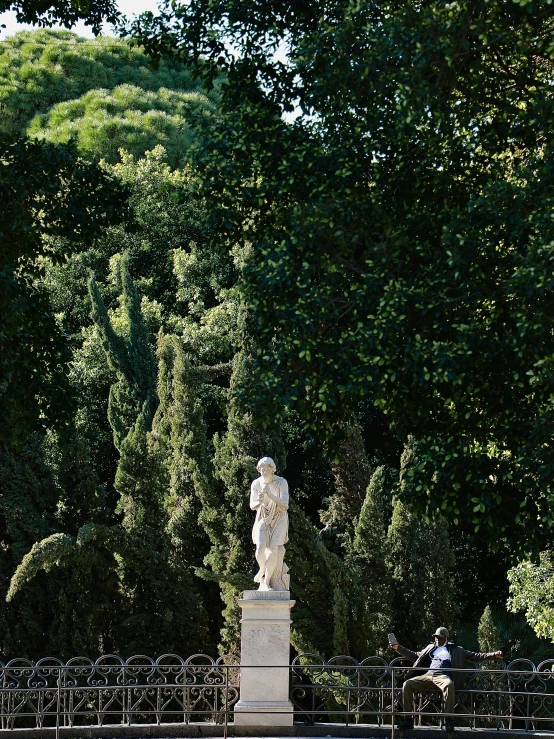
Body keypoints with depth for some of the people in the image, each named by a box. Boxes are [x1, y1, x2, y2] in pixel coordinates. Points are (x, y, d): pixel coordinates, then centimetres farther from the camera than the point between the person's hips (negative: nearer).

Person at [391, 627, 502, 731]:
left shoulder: (456, 650, 20)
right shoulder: (431, 648, 29)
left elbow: (476, 656, 19)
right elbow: (415, 656, 33)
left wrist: (494, 654, 8)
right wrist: (398, 647, 24)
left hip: (443, 677, -3)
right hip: (428, 676, 3)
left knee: (449, 685, -41)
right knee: (407, 684, -23)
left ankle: (449, 720, -37)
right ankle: (408, 719, -19)